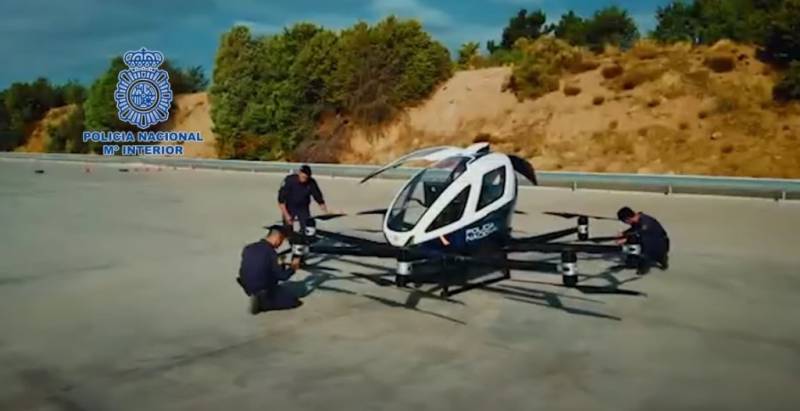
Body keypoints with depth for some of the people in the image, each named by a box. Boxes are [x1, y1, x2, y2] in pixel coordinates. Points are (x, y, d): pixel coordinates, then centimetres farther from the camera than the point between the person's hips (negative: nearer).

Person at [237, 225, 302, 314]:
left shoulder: (248, 248, 0)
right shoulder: (271, 252, -20)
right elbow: (282, 276, -15)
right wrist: (292, 269, 6)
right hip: (263, 290, -8)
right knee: (294, 301, 3)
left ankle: (259, 298, 8)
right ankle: (262, 302, -7)